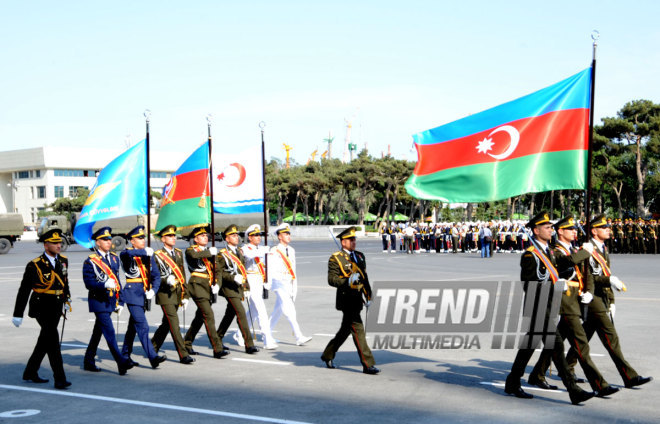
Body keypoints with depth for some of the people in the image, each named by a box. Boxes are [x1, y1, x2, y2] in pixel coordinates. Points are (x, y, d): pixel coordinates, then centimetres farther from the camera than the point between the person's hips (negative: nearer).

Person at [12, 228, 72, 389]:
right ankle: (59, 379, -14)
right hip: (42, 308, -7)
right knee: (53, 339, -15)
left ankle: (30, 373, 31)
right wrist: (18, 314, -8)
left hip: (56, 308, 7)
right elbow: (24, 291, -8)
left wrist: (67, 300, 13)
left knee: (45, 342, 15)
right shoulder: (35, 265, -12)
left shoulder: (63, 261, 6)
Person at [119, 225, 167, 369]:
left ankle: (125, 355, 28)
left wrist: (153, 290, -4)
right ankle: (153, 357, -17)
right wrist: (144, 251, -39)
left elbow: (156, 275, 11)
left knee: (133, 326, 16)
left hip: (144, 295, 7)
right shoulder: (126, 254, -5)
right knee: (143, 326, -13)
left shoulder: (148, 255, 12)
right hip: (133, 294, -7)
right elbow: (128, 254, -32)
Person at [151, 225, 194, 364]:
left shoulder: (179, 253, 13)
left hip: (177, 293, 7)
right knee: (174, 323, -11)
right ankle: (183, 355, -12)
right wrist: (166, 279, -25)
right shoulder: (157, 255, -5)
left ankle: (152, 349, 29)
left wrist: (185, 295, 14)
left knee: (167, 323, 13)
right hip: (165, 294, -6)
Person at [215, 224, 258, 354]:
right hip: (230, 289, -8)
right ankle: (249, 345, -14)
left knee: (229, 315, 15)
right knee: (241, 314, -14)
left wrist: (247, 287, 17)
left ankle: (217, 340, 29)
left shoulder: (240, 252, 15)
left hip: (239, 288, 8)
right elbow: (219, 272, -12)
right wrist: (233, 277, -22)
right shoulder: (223, 254, -8)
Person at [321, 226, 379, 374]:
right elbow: (331, 279, -13)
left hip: (357, 299, 8)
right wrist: (347, 281, -28)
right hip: (347, 300, -8)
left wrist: (368, 295, 14)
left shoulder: (360, 256, 14)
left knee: (345, 329, 17)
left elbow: (365, 277, 20)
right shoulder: (336, 258, -8)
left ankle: (328, 355, 34)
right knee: (358, 330, -10)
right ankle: (368, 365, -7)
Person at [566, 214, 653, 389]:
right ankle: (629, 376, -7)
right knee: (610, 337, -8)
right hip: (592, 298, -9)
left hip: (603, 298, 9)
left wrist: (611, 301, 20)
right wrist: (609, 280, -25)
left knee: (585, 336, 14)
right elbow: (586, 277, -19)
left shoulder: (603, 249, 17)